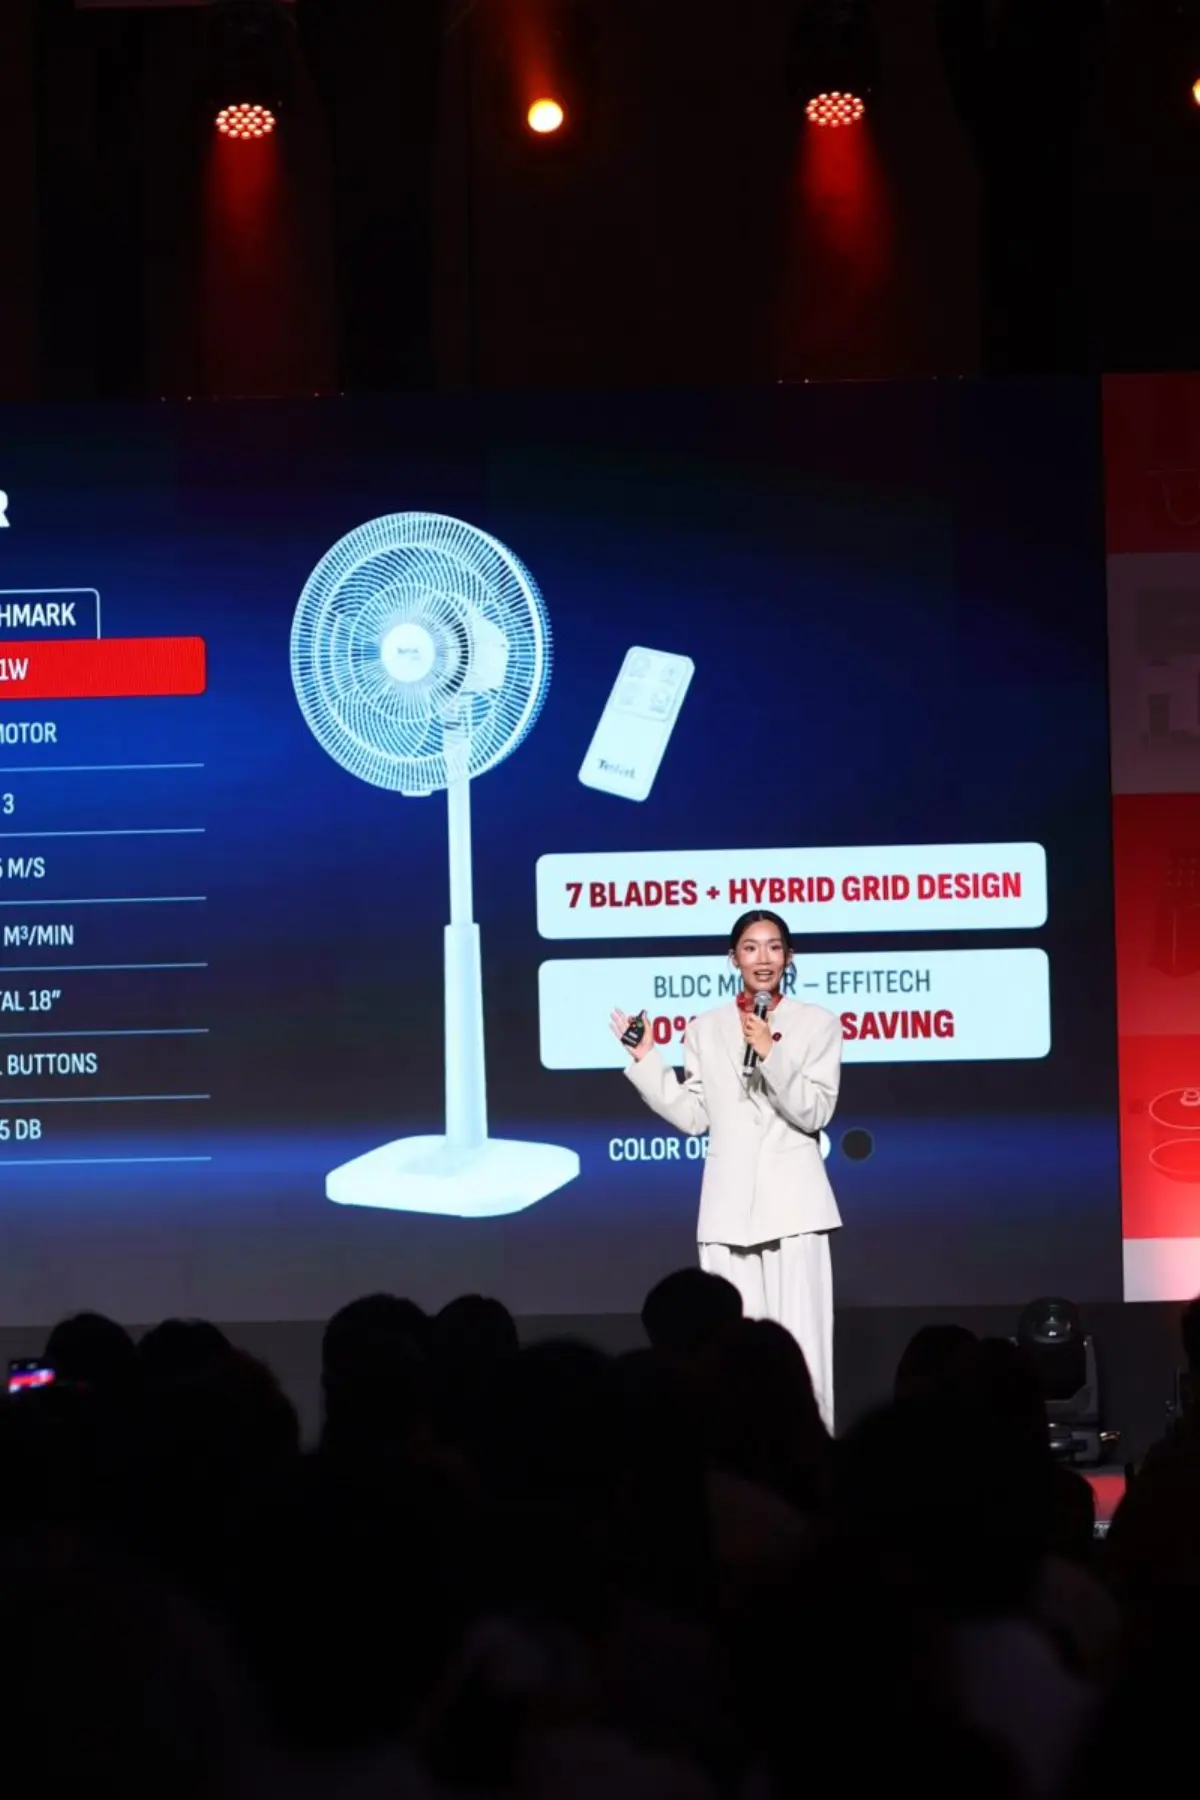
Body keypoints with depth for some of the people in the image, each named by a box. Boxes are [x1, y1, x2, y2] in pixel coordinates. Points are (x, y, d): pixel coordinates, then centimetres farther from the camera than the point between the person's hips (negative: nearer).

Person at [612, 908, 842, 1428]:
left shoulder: (818, 1023, 4)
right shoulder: (705, 1029, 11)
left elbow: (814, 1113, -6)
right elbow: (694, 1117, 7)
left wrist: (771, 1054, -17)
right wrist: (646, 1059, 2)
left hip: (792, 1200, -2)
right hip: (729, 1204, 2)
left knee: (801, 1340, -8)